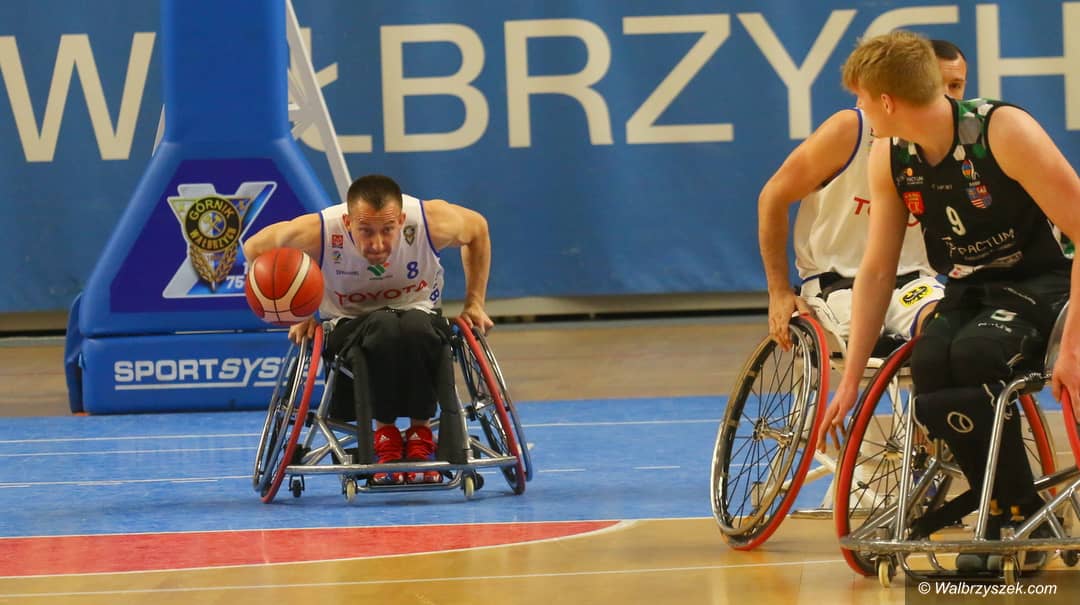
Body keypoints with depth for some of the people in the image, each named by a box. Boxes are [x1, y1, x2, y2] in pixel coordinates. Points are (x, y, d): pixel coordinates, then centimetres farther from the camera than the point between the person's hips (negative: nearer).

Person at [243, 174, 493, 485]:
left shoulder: (432, 221, -23)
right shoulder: (316, 233, -24)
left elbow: (477, 229, 1)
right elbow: (255, 248, -5)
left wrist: (474, 304, 1)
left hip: (419, 315, 1)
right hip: (349, 327, -1)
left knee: (416, 328, -38)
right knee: (384, 328, -38)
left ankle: (420, 432, -15)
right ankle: (384, 432, -16)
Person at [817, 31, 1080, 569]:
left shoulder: (1004, 132, -24)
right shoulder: (889, 159, -4)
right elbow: (877, 270, 4)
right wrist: (850, 382, 2)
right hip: (967, 290, 5)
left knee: (972, 354, -35)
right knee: (927, 366, -27)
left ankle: (1024, 516, -18)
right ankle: (1004, 516, -12)